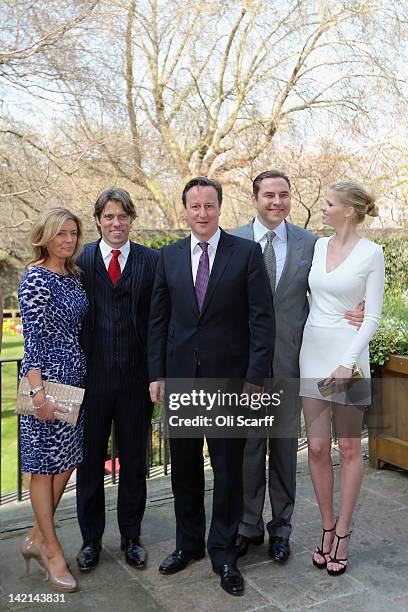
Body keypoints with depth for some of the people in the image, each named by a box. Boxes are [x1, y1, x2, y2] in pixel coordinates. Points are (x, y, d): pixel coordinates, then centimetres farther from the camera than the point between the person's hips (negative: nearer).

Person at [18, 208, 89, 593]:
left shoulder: (73, 276, 10)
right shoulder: (35, 278, -12)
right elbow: (32, 338, -16)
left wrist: (82, 377, 12)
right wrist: (38, 392, -20)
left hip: (75, 376, 8)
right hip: (46, 377, -8)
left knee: (67, 459, 12)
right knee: (44, 463, 5)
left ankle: (37, 538, 28)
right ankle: (51, 549, 18)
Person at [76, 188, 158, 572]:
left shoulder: (151, 261, 1)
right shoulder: (79, 261, 0)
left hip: (136, 377, 0)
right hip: (91, 375, 0)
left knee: (134, 462, 14)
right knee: (90, 461, 14)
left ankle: (131, 537, 33)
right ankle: (90, 539, 32)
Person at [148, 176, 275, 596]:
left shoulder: (247, 253, -4)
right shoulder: (168, 257, 6)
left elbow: (262, 319, -6)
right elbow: (158, 319, 8)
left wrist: (256, 377, -12)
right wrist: (156, 374, 3)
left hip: (229, 378, -3)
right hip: (180, 377, 3)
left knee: (228, 469, 8)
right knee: (184, 467, 15)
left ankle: (223, 553, 25)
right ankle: (188, 543, 34)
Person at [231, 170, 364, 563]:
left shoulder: (309, 243, 2)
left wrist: (349, 317, -11)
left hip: (288, 358, 1)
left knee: (285, 445, 12)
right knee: (248, 445, 10)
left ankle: (281, 527, 29)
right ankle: (249, 525, 29)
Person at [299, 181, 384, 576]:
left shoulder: (371, 253, -6)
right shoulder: (319, 246, 9)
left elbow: (373, 316, -8)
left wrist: (348, 362, -15)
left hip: (347, 354, -4)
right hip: (312, 351, 5)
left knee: (349, 448, 7)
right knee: (317, 447, 6)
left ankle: (342, 534, 19)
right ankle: (327, 528, 22)